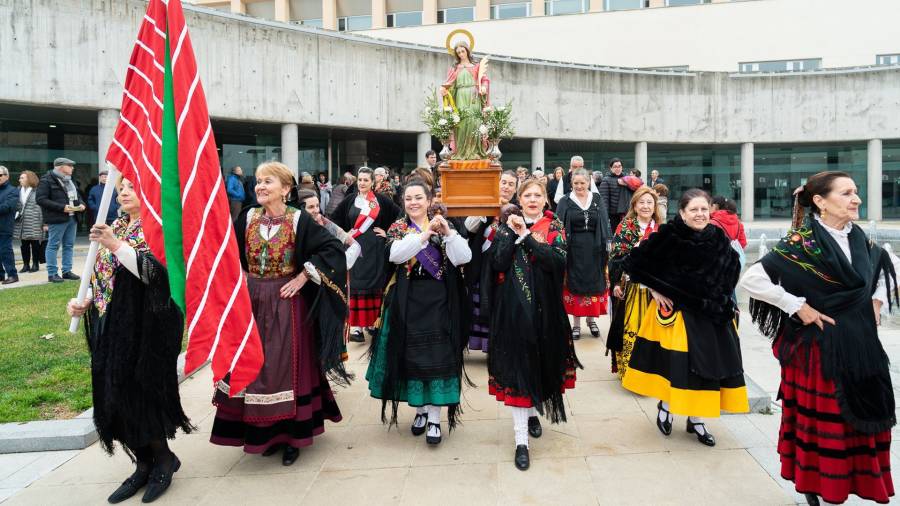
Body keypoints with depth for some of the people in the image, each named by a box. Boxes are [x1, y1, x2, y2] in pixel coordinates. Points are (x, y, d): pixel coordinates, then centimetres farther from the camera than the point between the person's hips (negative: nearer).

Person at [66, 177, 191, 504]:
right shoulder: (115, 228, 14)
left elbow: (158, 271, -21)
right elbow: (104, 276, 19)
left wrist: (116, 246, -25)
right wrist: (85, 302, 4)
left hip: (145, 327, -7)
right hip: (112, 327, 7)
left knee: (137, 393, -4)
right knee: (117, 395, 8)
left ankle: (163, 458, 17)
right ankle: (145, 464, 21)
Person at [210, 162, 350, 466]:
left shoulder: (299, 220, -10)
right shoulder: (247, 219, 4)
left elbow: (333, 249, -14)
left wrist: (303, 278, -15)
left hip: (286, 303, -4)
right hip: (251, 302, 5)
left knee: (287, 367, 1)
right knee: (255, 367, 9)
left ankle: (291, 435, 15)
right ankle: (265, 432, 24)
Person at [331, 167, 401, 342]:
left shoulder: (381, 200, 1)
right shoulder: (350, 200, 5)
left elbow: (399, 215, 2)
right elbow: (335, 218, 12)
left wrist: (387, 231, -2)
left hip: (375, 248, 0)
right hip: (354, 247, 1)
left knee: (375, 283, 4)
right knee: (356, 285, -1)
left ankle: (373, 323, 15)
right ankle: (355, 326, 0)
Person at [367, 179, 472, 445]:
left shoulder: (444, 225, 6)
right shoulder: (397, 228, 5)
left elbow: (463, 257, -7)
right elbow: (395, 254, -17)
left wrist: (448, 232, -20)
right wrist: (425, 233, -22)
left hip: (439, 299, -1)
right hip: (408, 300, 1)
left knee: (438, 355, -4)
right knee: (412, 354, 6)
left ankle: (434, 417, 4)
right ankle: (420, 409, 25)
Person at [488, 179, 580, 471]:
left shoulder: (555, 228, 3)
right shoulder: (508, 226, 4)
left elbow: (558, 262, -15)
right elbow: (498, 264, -10)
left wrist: (526, 235, -16)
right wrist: (512, 232, -15)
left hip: (544, 306, 1)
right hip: (514, 306, -1)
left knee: (541, 361, 14)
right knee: (516, 366, -4)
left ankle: (533, 412, 41)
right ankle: (521, 439, 1)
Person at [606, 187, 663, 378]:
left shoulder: (660, 229, 10)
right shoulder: (624, 227, 0)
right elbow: (615, 256, -3)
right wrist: (616, 283, -9)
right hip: (630, 284, -3)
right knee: (629, 325, -2)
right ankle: (626, 367, 8)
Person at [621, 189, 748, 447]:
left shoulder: (718, 239, -2)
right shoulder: (667, 237, -15)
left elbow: (732, 269, 16)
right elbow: (634, 263, -9)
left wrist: (719, 298, 8)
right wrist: (654, 290, -9)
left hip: (710, 314, 4)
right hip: (674, 312, -4)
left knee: (707, 362, 9)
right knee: (674, 361, 1)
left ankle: (696, 418, 26)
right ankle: (665, 405, 29)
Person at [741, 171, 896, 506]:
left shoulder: (860, 240, 6)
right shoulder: (801, 243, -15)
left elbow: (886, 267, 26)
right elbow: (751, 279, -20)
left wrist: (877, 302, 11)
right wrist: (798, 307, -17)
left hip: (861, 345, 7)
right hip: (818, 347, -6)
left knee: (859, 419, 14)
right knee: (822, 421, 3)